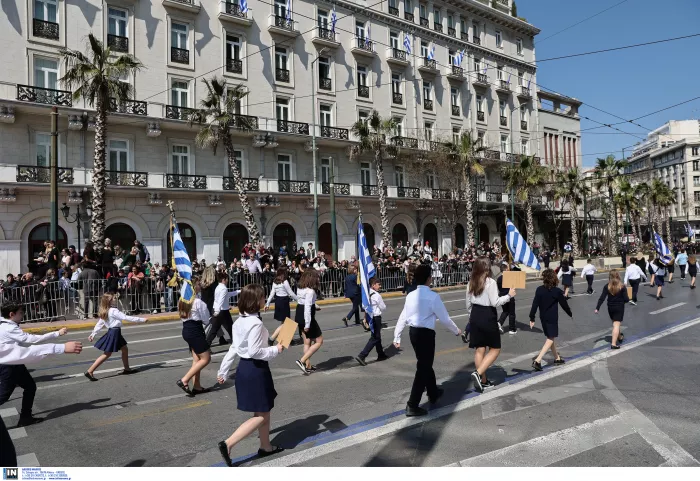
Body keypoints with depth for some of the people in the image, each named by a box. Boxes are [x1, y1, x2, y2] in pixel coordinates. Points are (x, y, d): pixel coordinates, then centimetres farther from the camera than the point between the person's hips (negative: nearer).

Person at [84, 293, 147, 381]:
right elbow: (126, 318, -20)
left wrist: (93, 334, 20)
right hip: (114, 333, -9)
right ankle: (90, 372, -1)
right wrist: (142, 319, -17)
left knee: (125, 349, 17)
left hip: (113, 333, 9)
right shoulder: (114, 311, -18)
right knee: (106, 354, -3)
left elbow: (99, 324, 12)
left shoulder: (105, 312, 8)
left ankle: (127, 369, 27)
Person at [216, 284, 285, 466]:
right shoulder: (256, 323, -22)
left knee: (264, 411, 21)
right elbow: (254, 351, -26)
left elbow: (233, 349, 10)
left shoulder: (239, 321, 5)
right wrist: (276, 350, -13)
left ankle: (266, 447, 32)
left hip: (244, 367, 9)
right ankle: (228, 443, -3)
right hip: (256, 370, -9)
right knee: (261, 415, 2)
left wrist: (223, 371, 15)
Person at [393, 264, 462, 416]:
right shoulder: (433, 296, -15)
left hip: (413, 332, 7)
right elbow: (444, 318, -8)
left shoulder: (411, 295, 2)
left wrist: (397, 337, 13)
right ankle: (412, 406, 2)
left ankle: (433, 393, 44)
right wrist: (456, 331, 9)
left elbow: (403, 317, 5)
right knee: (423, 368, 2)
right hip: (426, 333, -7)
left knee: (425, 364, 24)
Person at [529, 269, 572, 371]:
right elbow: (564, 304, -1)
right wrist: (570, 314, 17)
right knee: (551, 339, 0)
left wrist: (532, 318, -2)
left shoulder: (539, 290, -5)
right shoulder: (557, 291, -12)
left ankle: (557, 358, 35)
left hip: (543, 318, 5)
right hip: (552, 318, -4)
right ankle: (537, 360, -14)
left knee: (550, 338, 20)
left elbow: (535, 304, -7)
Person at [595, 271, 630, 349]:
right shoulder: (622, 287, -11)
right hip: (619, 308, -3)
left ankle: (620, 337, 46)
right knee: (616, 325, -5)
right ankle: (613, 344, -12)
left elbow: (602, 298, -9)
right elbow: (626, 299, -12)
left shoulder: (607, 287, -4)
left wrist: (597, 308, -7)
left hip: (610, 308, 3)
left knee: (615, 324, 23)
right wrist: (628, 299, 12)